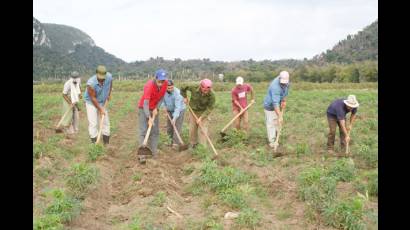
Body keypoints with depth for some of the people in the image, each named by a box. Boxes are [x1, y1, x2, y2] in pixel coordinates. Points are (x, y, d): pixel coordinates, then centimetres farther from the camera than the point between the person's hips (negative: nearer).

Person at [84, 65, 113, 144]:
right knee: (93, 123, -11)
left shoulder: (109, 77, -20)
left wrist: (109, 94, 4)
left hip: (102, 102, 5)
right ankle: (94, 142, -6)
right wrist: (100, 109, -20)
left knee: (105, 121, 7)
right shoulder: (91, 83, -32)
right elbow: (93, 98, -23)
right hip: (91, 103, -5)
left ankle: (106, 143, 15)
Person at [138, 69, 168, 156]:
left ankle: (154, 152, 11)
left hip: (154, 109, 6)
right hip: (144, 109, -5)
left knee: (155, 131, 5)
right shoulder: (149, 85, -32)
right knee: (143, 130, -12)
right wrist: (149, 118, -44)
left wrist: (156, 108, -12)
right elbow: (145, 103, -36)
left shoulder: (165, 83, -15)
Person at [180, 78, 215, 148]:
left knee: (203, 129, -7)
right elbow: (183, 88, -6)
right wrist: (185, 97, -3)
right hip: (193, 111, 2)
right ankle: (193, 144, 27)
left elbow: (209, 108, -23)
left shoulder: (211, 95, -28)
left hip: (204, 112, -2)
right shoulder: (194, 88, -24)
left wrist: (201, 117, -26)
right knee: (192, 129, 9)